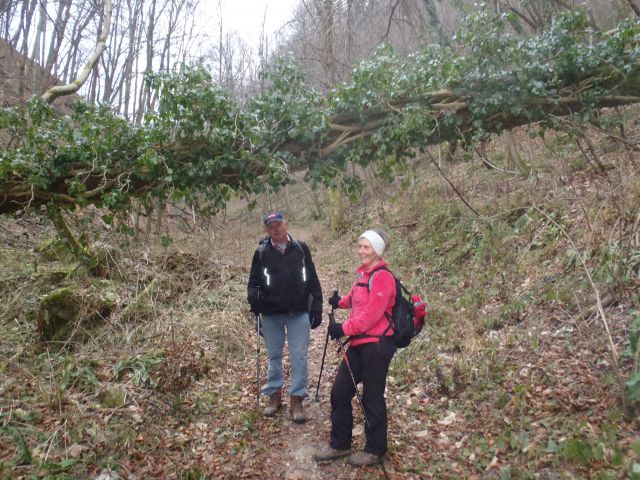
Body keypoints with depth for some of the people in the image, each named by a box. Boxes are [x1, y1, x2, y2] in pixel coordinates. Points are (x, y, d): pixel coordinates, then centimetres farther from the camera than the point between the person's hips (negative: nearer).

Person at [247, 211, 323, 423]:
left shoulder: (301, 248, -2)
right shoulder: (261, 252, -2)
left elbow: (312, 280, 2)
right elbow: (254, 282, 4)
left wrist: (317, 308, 0)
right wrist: (254, 297, -17)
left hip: (299, 313, -1)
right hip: (271, 314, 1)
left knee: (299, 356, 1)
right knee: (274, 356, 13)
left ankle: (297, 400, 13)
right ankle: (274, 395, 29)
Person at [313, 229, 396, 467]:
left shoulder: (382, 277, -16)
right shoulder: (362, 274, 12)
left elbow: (372, 314, -21)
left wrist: (344, 328, -21)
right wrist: (341, 302, 8)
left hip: (377, 344, -9)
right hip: (358, 343, 9)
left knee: (372, 398, 5)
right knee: (340, 391, 12)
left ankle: (375, 451, 25)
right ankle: (339, 444, 27)